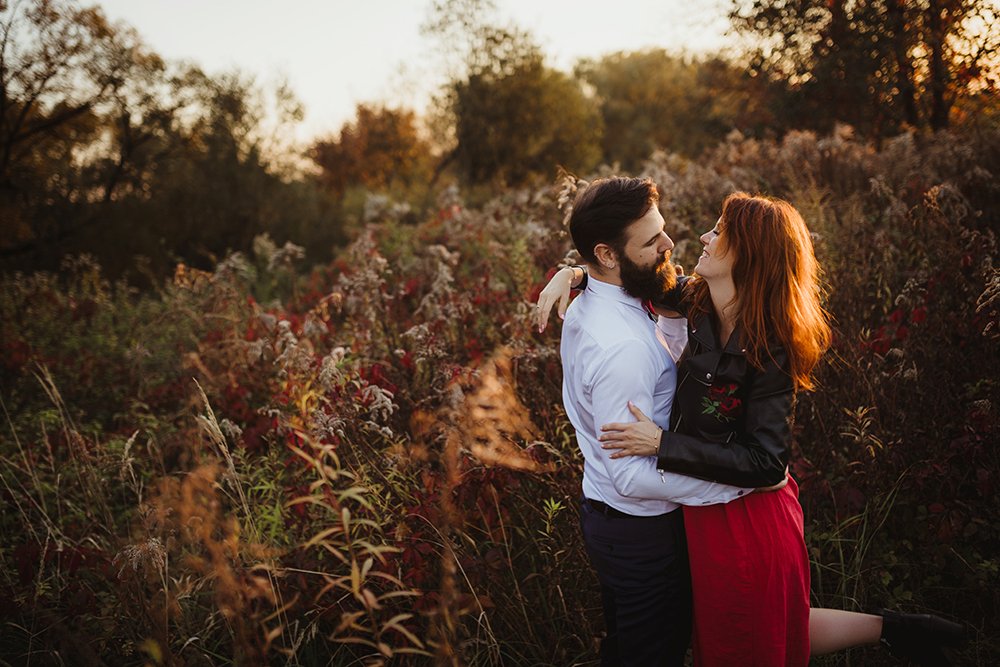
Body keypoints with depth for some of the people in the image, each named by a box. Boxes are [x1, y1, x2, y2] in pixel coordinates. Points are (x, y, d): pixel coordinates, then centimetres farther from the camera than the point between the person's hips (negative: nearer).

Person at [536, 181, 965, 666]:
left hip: (744, 521, -8)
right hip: (712, 510, 8)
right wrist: (573, 273, -8)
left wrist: (662, 443, -31)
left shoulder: (767, 352, -27)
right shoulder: (702, 303, -6)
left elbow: (765, 461, -28)